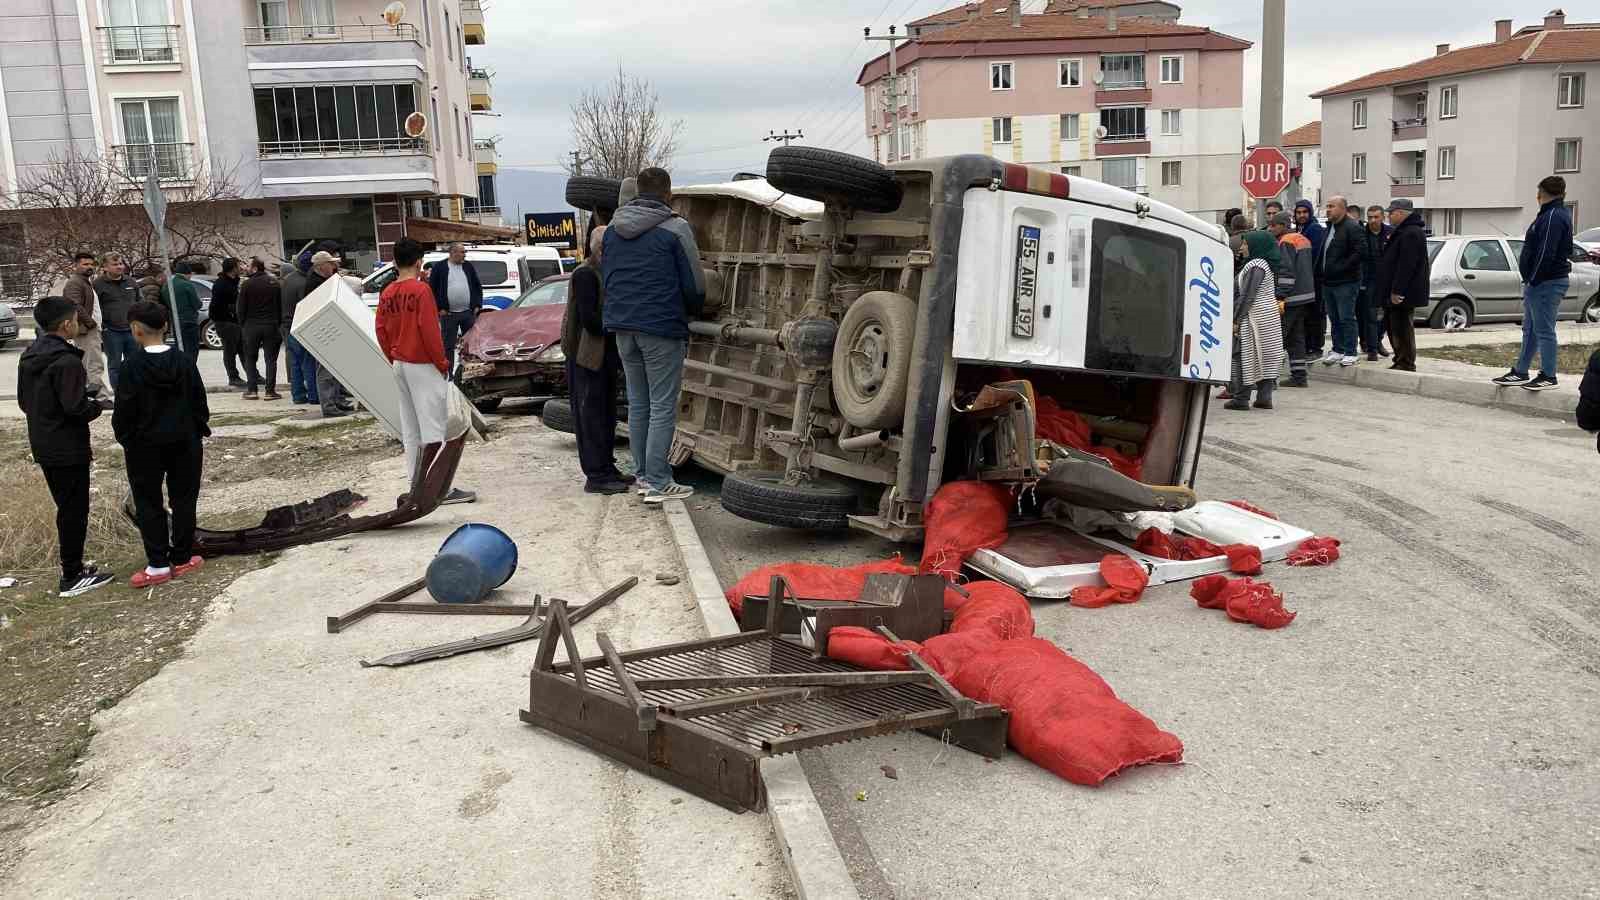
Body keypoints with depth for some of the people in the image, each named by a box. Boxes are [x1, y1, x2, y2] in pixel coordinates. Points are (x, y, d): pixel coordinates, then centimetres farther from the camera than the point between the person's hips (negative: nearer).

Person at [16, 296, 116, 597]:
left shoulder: (29, 356, 8)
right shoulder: (67, 361, -21)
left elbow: (24, 401, 14)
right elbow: (75, 407, -25)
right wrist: (96, 406, -7)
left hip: (43, 445, 9)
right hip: (68, 448, -9)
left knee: (66, 507, 18)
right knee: (75, 510, 0)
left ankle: (73, 566, 27)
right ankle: (72, 578, 5)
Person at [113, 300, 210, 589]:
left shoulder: (133, 365, -14)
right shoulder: (185, 362, -4)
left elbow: (125, 408, -10)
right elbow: (199, 401, 2)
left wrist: (124, 437, 4)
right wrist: (200, 432, 14)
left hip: (145, 445, -3)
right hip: (184, 442, 3)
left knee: (148, 504, 7)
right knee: (184, 500, 12)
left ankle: (158, 565, 6)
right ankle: (182, 559, 17)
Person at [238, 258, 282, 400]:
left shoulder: (246, 285, -6)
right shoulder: (274, 283, 2)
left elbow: (241, 307, -3)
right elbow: (280, 305, 5)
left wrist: (242, 324, 8)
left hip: (251, 326, -1)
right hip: (271, 326, 1)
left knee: (250, 358, 10)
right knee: (270, 358, 4)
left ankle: (251, 389, 5)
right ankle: (270, 391, -1)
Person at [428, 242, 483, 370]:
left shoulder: (469, 267, 8)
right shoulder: (439, 268, -2)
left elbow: (478, 287, 13)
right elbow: (432, 289, -1)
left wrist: (477, 306, 3)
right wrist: (439, 308, -6)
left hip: (469, 312, 3)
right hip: (448, 314, -3)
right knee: (448, 345, 3)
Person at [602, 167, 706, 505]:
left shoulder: (612, 230, 11)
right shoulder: (675, 229, -9)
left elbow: (606, 277, 16)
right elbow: (694, 286, -6)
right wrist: (692, 311, 14)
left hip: (622, 327, 6)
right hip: (662, 328, -6)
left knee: (637, 404, 14)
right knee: (663, 407, -2)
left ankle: (643, 474, 20)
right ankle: (658, 483, -2)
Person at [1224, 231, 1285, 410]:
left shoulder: (1254, 266, -16)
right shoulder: (1264, 264, 15)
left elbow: (1246, 296, -20)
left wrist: (1236, 320, -17)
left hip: (1253, 317, -10)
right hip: (1268, 315, 10)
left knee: (1244, 355, -4)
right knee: (1265, 355, 9)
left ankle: (1241, 398, -1)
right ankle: (1265, 397, 11)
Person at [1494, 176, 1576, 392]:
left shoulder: (1553, 216, -16)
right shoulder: (1551, 214, 16)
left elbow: (1546, 253, -23)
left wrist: (1533, 280, -18)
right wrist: (1530, 281, 15)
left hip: (1546, 283, -11)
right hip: (1541, 282, 11)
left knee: (1544, 331, -4)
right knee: (1530, 329, 14)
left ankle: (1548, 376, 1)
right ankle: (1520, 372, 21)